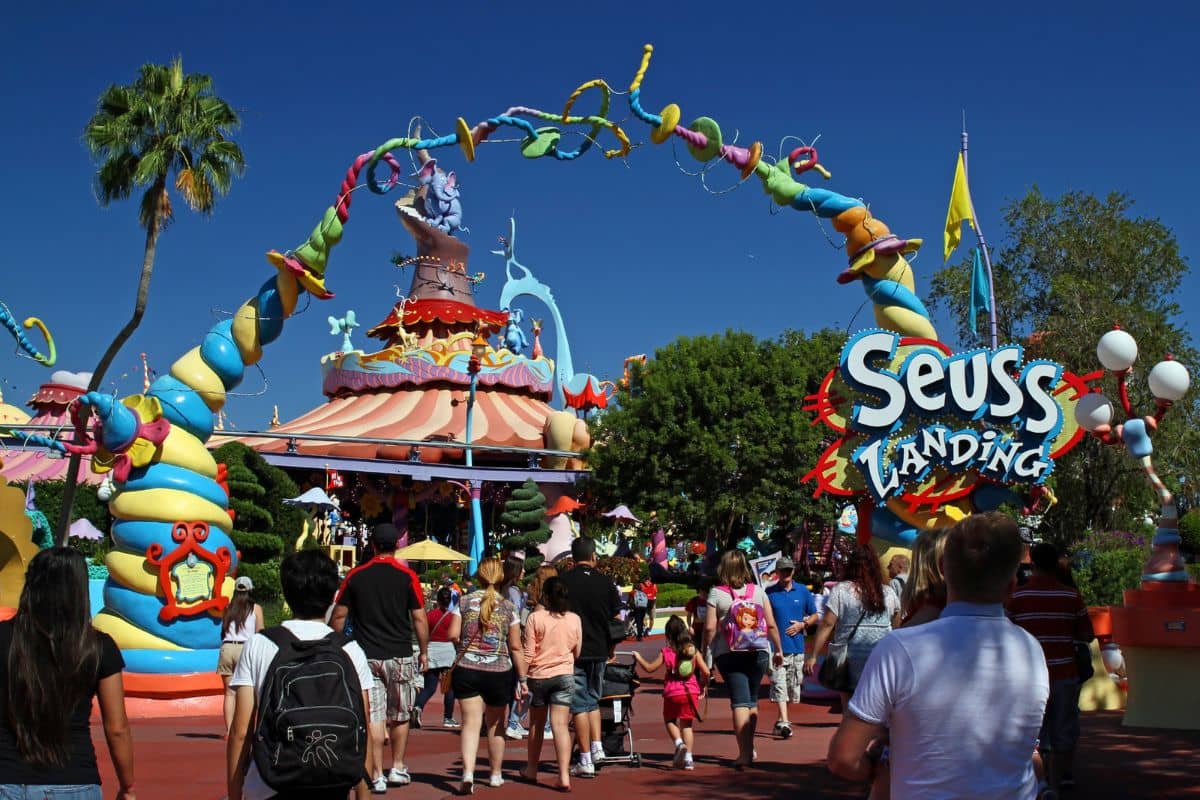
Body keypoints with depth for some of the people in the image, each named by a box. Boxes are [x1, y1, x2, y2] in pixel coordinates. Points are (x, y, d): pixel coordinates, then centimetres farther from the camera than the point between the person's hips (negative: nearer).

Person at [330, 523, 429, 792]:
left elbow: (338, 616, 4)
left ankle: (377, 776, 1)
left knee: (373, 718, 1)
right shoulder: (407, 577, -4)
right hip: (400, 657, -1)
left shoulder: (356, 576, 1)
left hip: (367, 657, 1)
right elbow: (420, 619, -3)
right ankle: (397, 769, 23)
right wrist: (424, 652, 7)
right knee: (400, 716, 15)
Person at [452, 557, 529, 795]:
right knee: (495, 725, 16)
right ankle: (496, 774, 28)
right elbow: (515, 647, 0)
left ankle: (468, 773, -22)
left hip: (466, 670, 0)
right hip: (499, 672, 0)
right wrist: (523, 679, 4)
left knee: (471, 723, -3)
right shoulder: (508, 607, 0)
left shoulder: (465, 601, 0)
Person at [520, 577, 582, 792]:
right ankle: (564, 776, -14)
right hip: (565, 676, 1)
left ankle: (531, 769, 30)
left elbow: (528, 654, -9)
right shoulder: (574, 619, 0)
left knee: (536, 724, 16)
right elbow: (577, 653, 9)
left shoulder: (535, 618, -9)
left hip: (539, 675, -1)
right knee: (560, 725, -3)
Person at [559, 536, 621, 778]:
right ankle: (597, 747, 10)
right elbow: (616, 617, 7)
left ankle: (585, 761, 2)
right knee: (593, 699, 21)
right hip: (599, 651, 3)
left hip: (573, 651, -3)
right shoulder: (605, 581, 1)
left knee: (579, 705, 1)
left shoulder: (563, 581, -6)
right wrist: (609, 647, 18)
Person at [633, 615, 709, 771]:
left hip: (672, 693, -2)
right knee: (686, 724, 12)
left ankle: (679, 743, -7)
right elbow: (706, 672, -4)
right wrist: (703, 687, 12)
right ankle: (688, 757, 3)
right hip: (691, 692, 2)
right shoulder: (693, 651, 0)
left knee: (669, 720, 19)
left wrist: (639, 658, 18)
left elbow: (650, 668, 1)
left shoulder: (666, 652, -4)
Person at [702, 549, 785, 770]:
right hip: (758, 652, 3)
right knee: (752, 701, 17)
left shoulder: (716, 593, -4)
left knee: (740, 701, -3)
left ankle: (744, 753, -10)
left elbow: (709, 627, -10)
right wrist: (779, 650, 14)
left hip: (729, 654, -3)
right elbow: (772, 624, 3)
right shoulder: (758, 591, 4)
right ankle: (749, 749, 25)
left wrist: (704, 650, 2)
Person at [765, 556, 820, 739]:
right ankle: (784, 722, -18)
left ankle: (780, 721, 25)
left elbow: (815, 616, 13)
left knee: (793, 686, 10)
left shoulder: (803, 591, 7)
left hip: (797, 647, 3)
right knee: (779, 685, -12)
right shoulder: (770, 593, 2)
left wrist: (802, 624, -5)